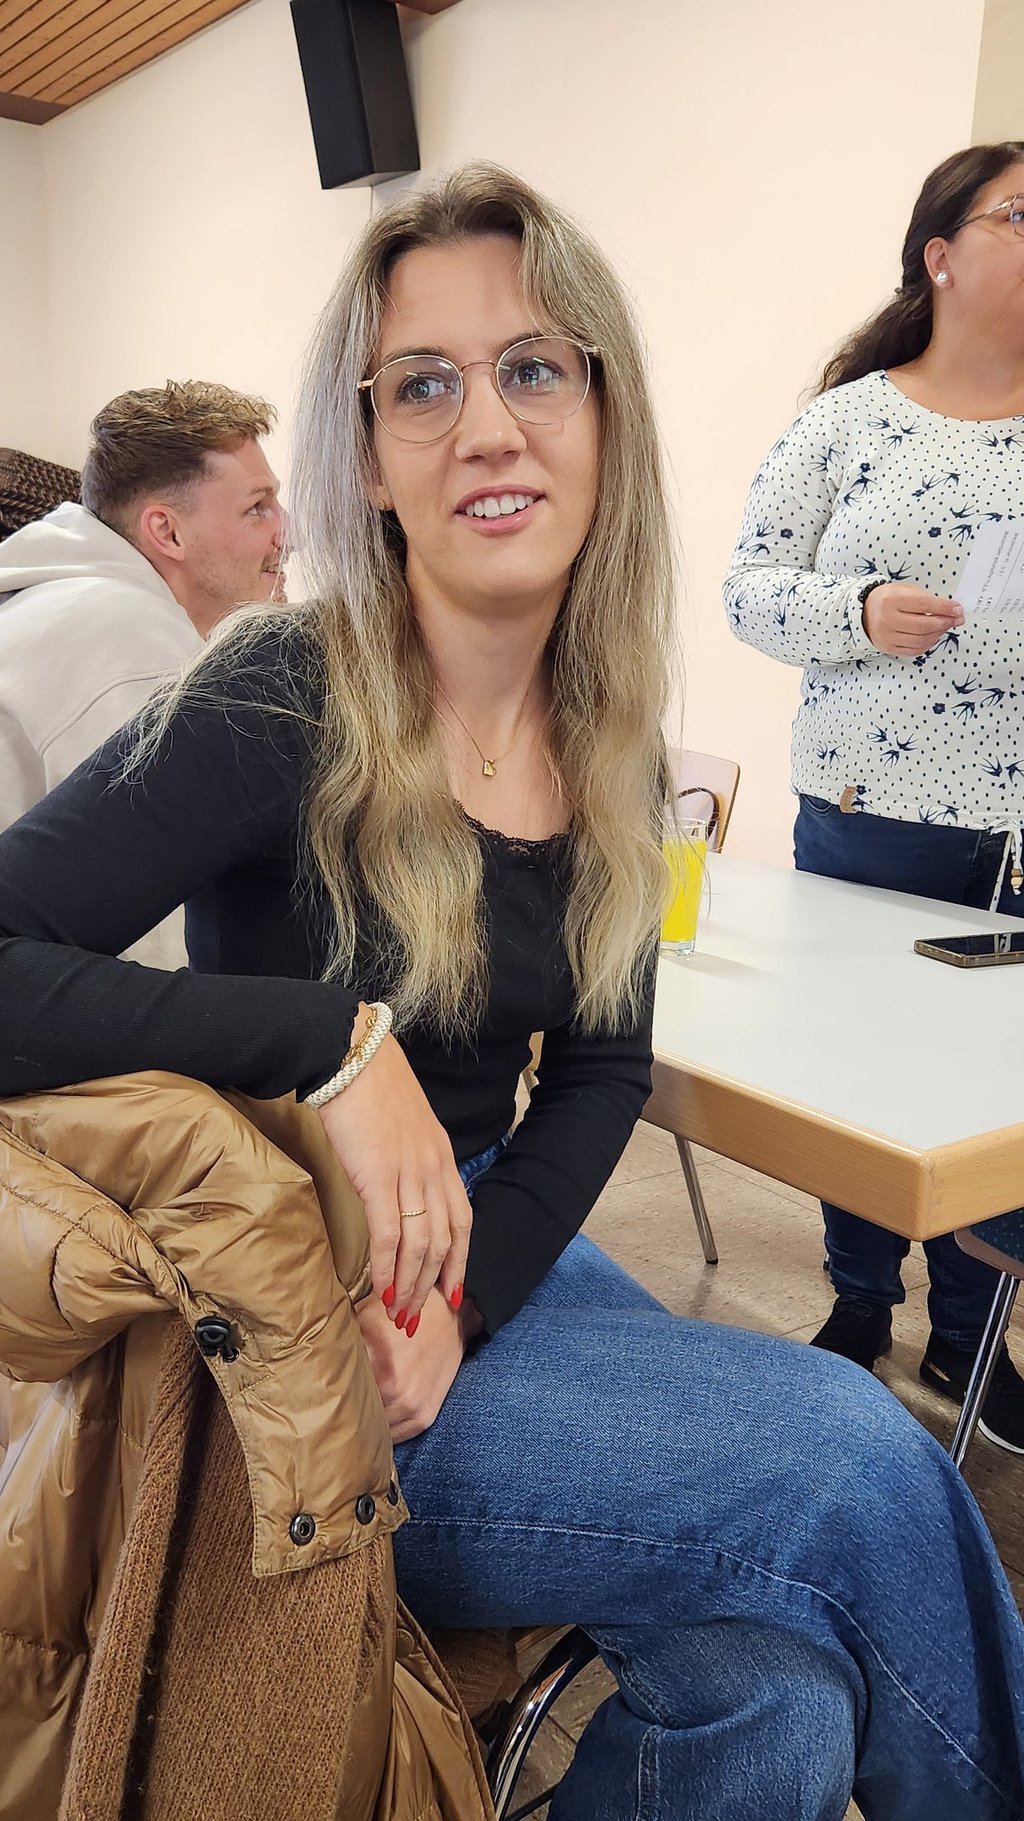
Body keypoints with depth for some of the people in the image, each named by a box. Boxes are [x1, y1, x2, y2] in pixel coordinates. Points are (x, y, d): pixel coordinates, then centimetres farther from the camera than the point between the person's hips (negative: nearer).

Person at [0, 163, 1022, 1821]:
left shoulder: (609, 741, 0)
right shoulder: (285, 710, -18)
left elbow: (601, 1071, 6)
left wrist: (468, 1293, -9)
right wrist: (333, 1041, -30)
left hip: (501, 1243, 5)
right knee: (856, 1461, -14)